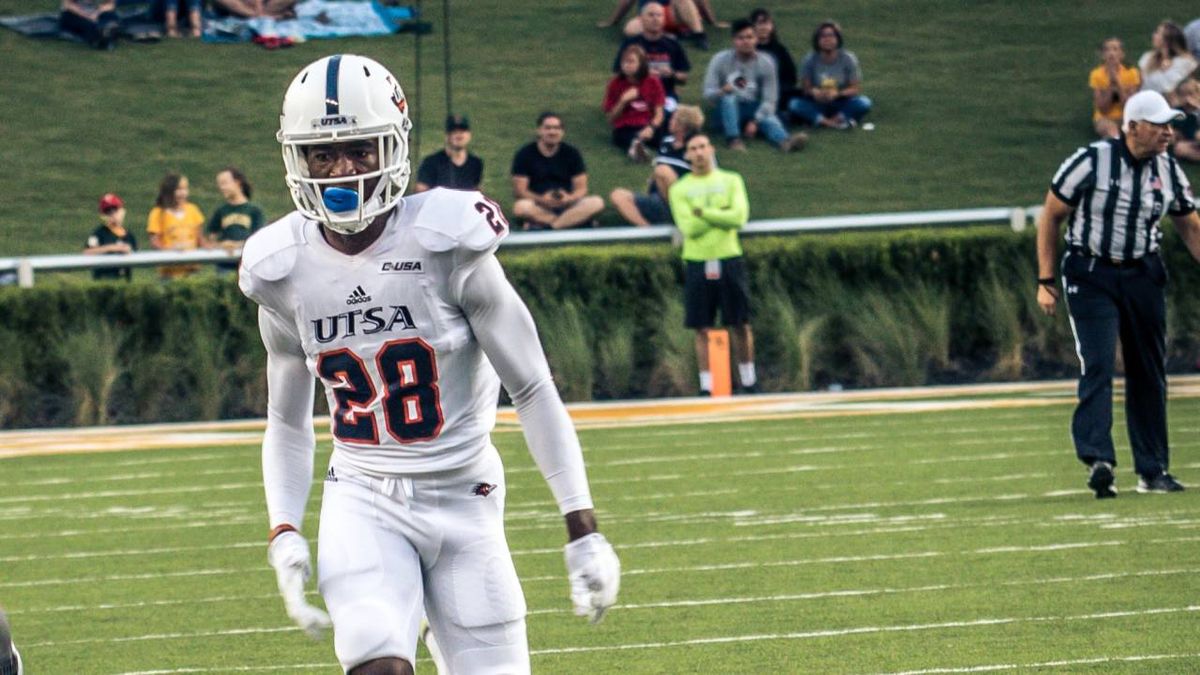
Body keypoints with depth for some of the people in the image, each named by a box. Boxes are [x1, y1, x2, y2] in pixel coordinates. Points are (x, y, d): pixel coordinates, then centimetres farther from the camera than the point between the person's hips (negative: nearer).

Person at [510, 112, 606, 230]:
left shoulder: (571, 153, 4)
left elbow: (581, 188, 3)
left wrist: (570, 198, -21)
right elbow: (519, 191, -6)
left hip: (566, 205, 2)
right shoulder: (525, 154, -2)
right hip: (539, 206, -2)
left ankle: (543, 225, -29)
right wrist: (541, 199, -25)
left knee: (596, 203, -26)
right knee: (520, 207, -36)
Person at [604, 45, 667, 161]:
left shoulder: (653, 82, 6)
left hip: (647, 128, 2)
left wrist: (651, 127, -21)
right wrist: (623, 101, -10)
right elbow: (611, 118, 5)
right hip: (624, 129, -2)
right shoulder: (615, 83, 4)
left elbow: (659, 114, 1)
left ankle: (636, 145, -63)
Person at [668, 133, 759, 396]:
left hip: (729, 259, 0)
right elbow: (688, 227, -9)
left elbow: (739, 217, -9)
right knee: (702, 329, 0)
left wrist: (703, 212, -10)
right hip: (697, 263, 0)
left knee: (741, 324, 3)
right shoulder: (680, 189, 5)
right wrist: (721, 215, -8)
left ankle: (749, 381, 15)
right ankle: (706, 387, 4)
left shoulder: (731, 181, 6)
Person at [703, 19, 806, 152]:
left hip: (756, 109, 0)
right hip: (728, 110, 0)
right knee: (728, 97, -34)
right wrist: (722, 92, -32)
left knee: (770, 119, -33)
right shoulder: (720, 60, -5)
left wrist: (755, 121, -22)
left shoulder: (766, 62, -5)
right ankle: (733, 140, -47)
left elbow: (769, 100, -7)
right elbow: (708, 93, -8)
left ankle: (785, 141, -64)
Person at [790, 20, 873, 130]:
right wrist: (813, 92, -29)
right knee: (795, 104, -30)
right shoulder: (810, 60, -7)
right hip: (818, 106, 1)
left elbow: (856, 88, -9)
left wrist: (837, 93, -28)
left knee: (864, 103, -30)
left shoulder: (848, 59, -9)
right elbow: (805, 88, -5)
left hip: (842, 105, -1)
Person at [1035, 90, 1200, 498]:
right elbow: (1050, 216, -5)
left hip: (1143, 277, 5)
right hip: (1090, 276, -5)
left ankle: (1152, 471, 15)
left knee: (1149, 373, 7)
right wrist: (1046, 282, -7)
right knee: (1097, 364, -18)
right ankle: (1098, 460, -26)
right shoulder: (1090, 162, -13)